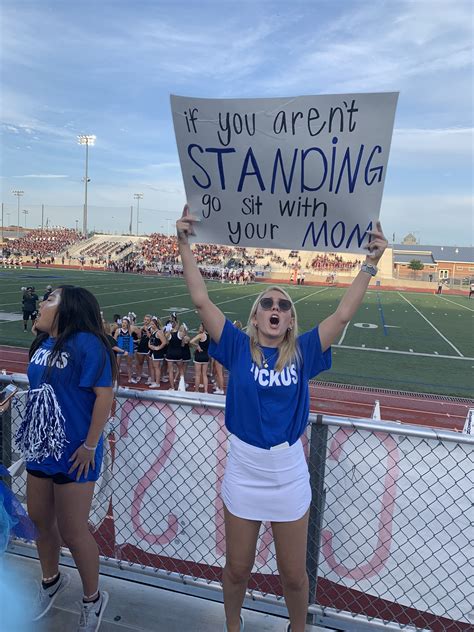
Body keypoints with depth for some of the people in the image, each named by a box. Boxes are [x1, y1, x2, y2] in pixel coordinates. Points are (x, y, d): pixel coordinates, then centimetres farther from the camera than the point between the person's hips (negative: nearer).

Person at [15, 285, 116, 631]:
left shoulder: (85, 343, -21)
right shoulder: (43, 343, 5)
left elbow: (104, 395, -23)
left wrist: (90, 446, -20)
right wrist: (30, 433, 18)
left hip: (74, 453, -8)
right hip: (40, 447, 8)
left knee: (72, 532, 6)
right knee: (40, 520, 23)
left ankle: (93, 599, 32)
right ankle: (52, 580, 51)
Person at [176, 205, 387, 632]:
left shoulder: (302, 353, -6)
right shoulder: (239, 348, -9)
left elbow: (343, 315, -13)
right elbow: (202, 301, -15)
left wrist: (371, 262, -18)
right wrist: (185, 246, -20)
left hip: (290, 479, 0)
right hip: (243, 476, 0)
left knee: (293, 573, 18)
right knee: (237, 569, 19)